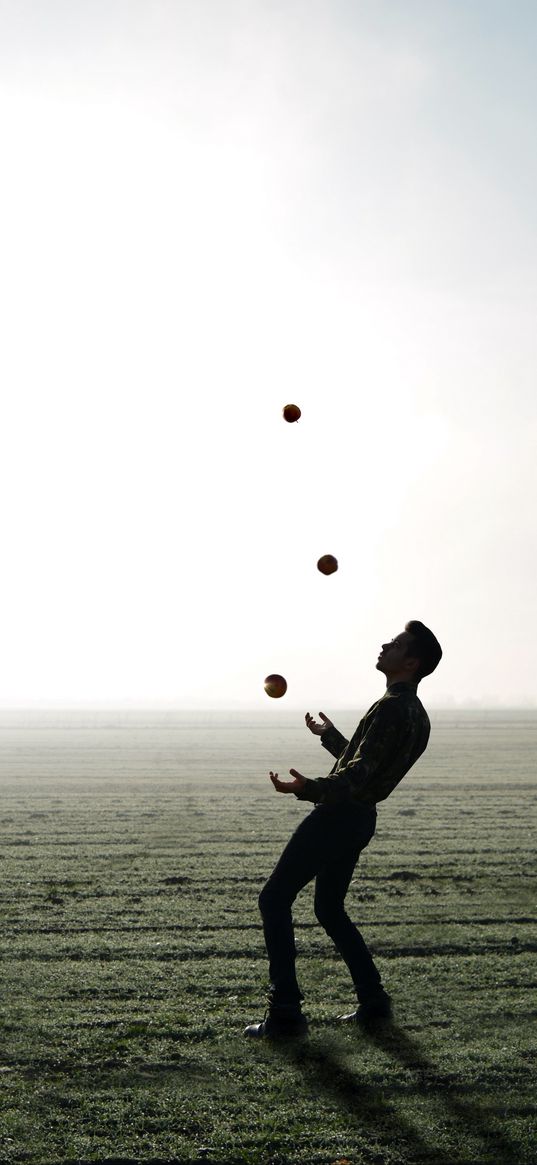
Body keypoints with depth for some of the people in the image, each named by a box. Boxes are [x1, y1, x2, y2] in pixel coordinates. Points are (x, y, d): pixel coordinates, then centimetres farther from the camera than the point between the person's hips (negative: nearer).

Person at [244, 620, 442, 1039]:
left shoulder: (391, 709, -18)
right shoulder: (416, 715, 14)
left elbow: (358, 774, -27)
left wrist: (310, 788, -40)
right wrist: (330, 736, 43)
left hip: (338, 816, -10)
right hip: (360, 818, 10)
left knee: (274, 900, -5)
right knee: (330, 909, 22)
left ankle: (286, 1012, -7)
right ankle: (373, 1000, 22)